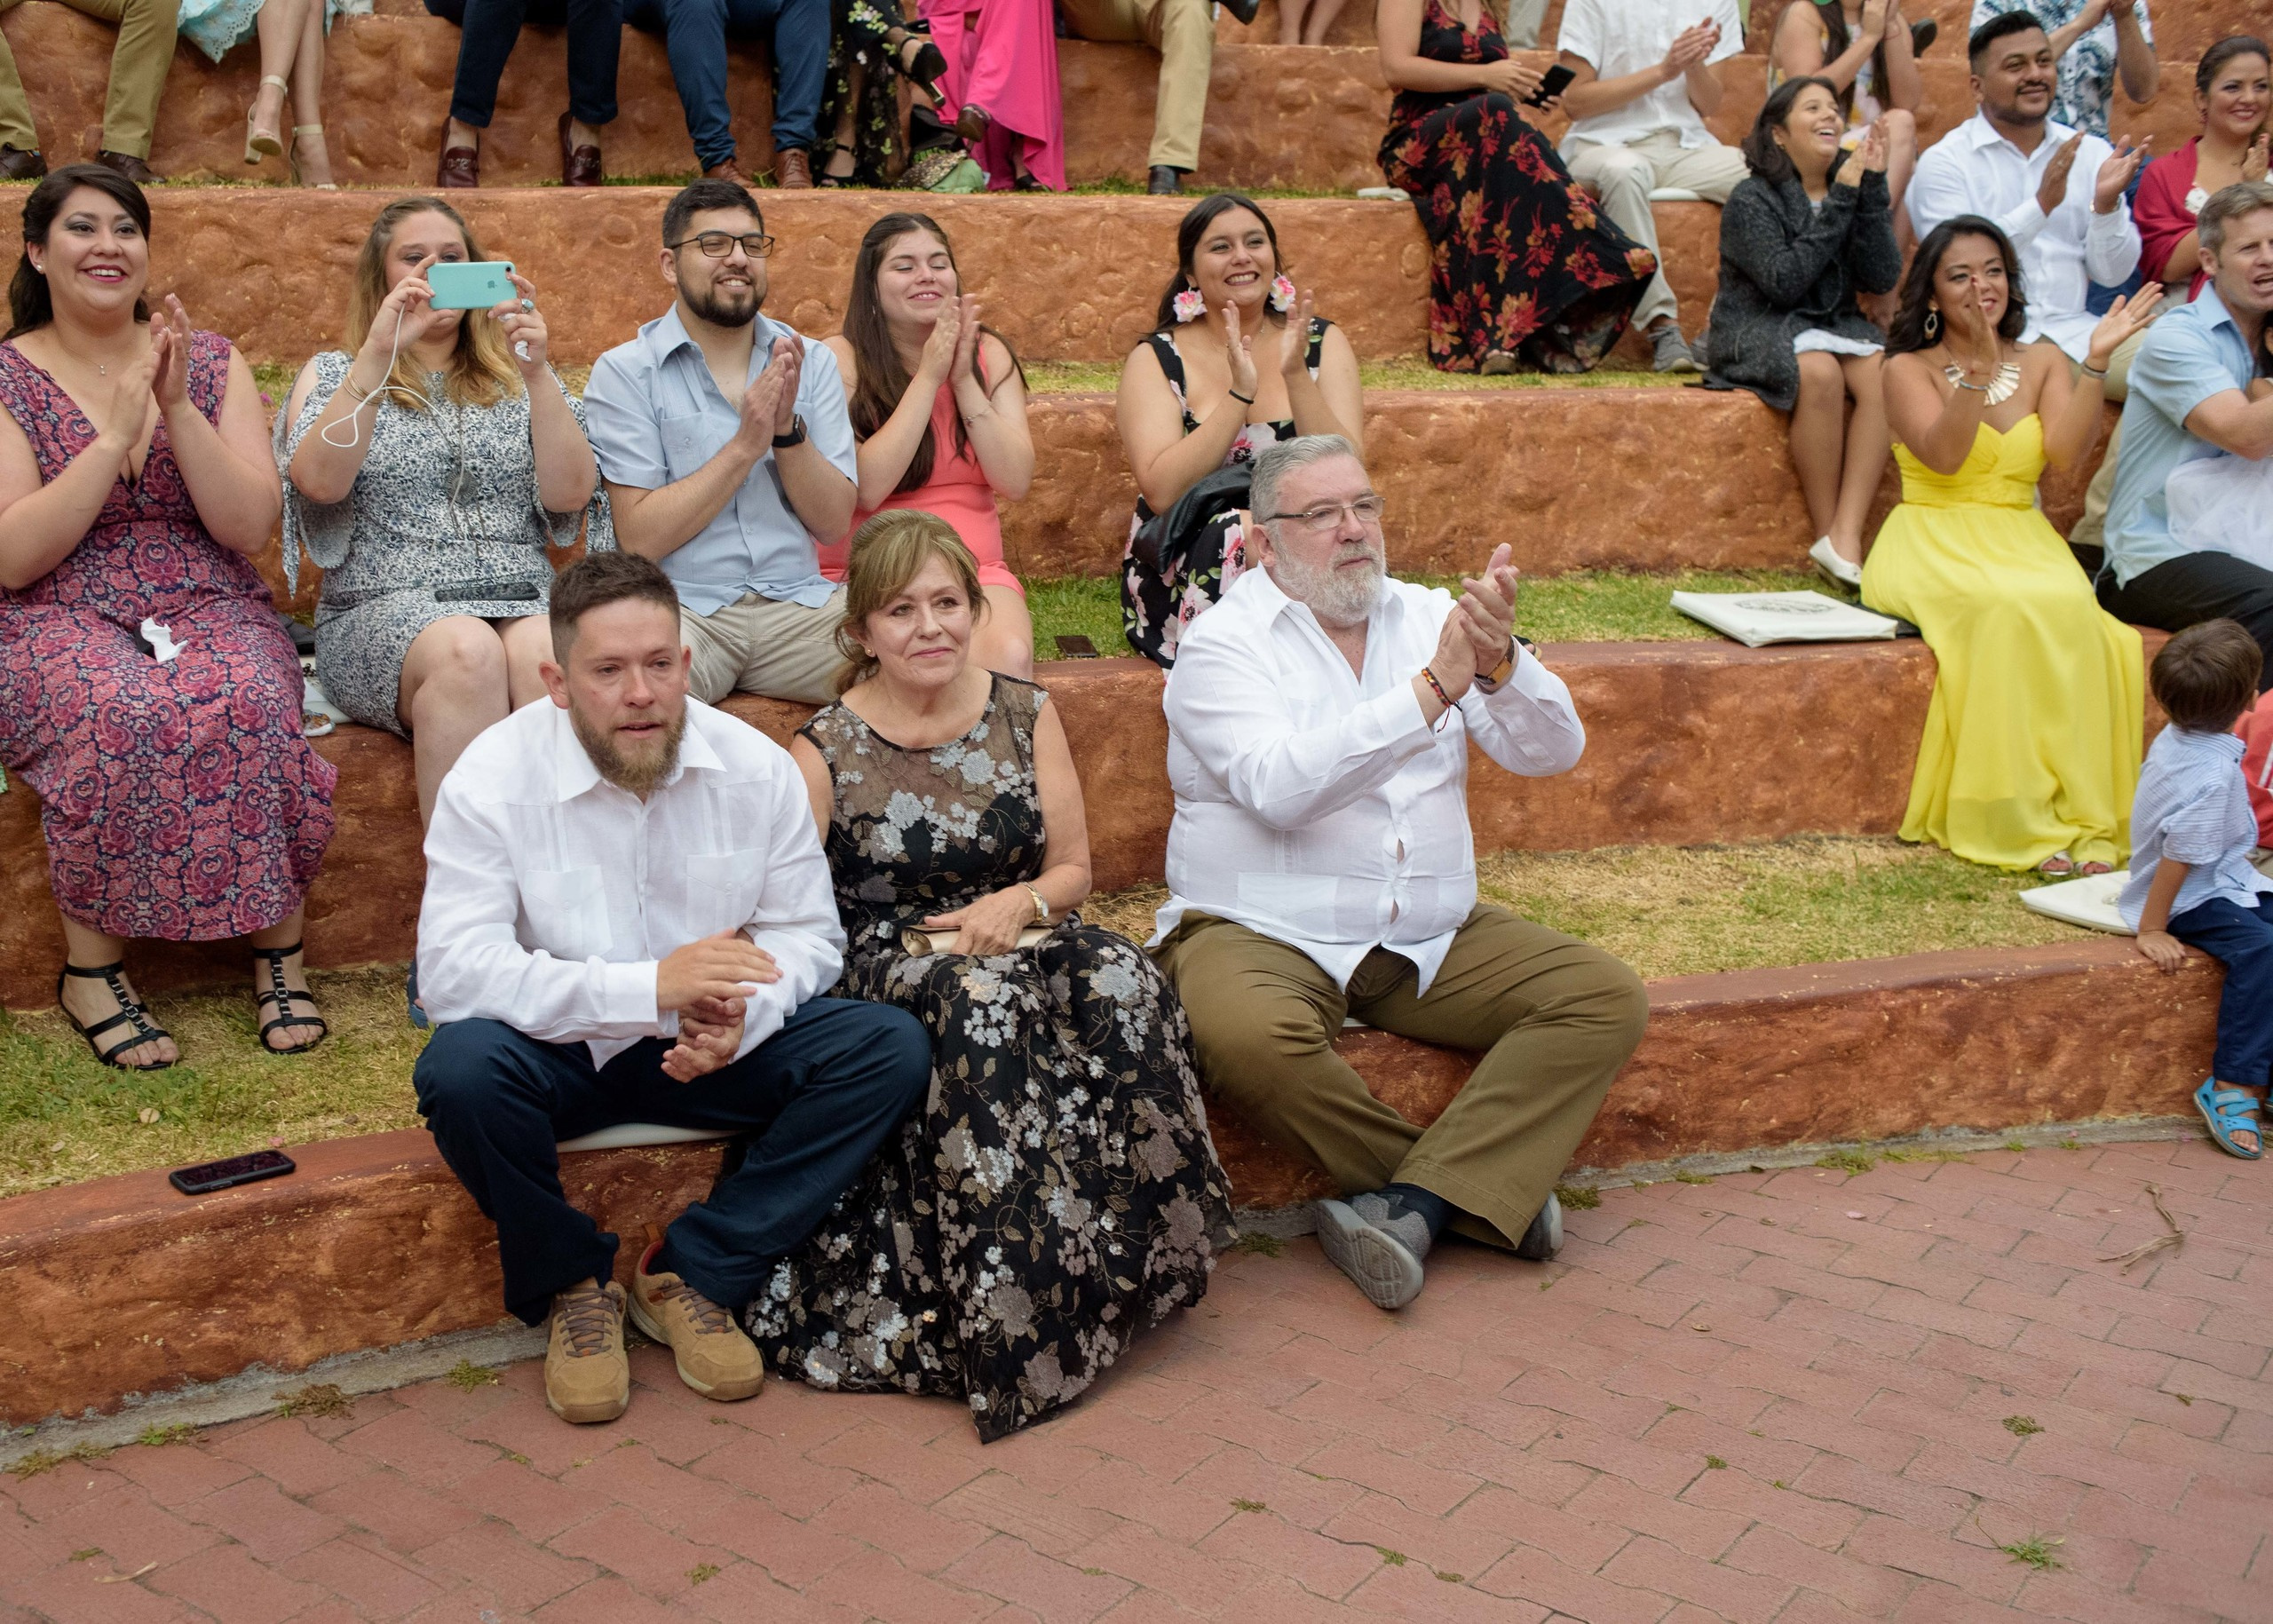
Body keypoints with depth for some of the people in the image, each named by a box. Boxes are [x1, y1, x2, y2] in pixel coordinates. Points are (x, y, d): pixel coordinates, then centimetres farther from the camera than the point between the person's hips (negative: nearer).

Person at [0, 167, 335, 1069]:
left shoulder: (211, 362, 9)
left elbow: (249, 530, -2)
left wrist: (179, 410, -14)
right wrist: (115, 434, -15)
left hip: (208, 610, 2)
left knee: (247, 707, -33)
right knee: (121, 711, -36)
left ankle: (277, 946, -17)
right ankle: (91, 966, -19)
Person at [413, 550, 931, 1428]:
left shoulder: (756, 767, -7)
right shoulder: (493, 779, -16)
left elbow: (808, 933, -1)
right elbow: (452, 970, -25)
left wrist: (741, 1016, -25)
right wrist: (649, 986, -36)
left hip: (707, 1053, 3)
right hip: (555, 1052, -2)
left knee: (890, 1046, -18)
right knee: (461, 1070, -35)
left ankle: (693, 1274, -8)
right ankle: (570, 1288, -6)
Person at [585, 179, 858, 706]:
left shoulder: (811, 362, 12)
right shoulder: (625, 372, 1)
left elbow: (834, 523, 5)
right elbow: (640, 537, -9)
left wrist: (786, 430, -11)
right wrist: (746, 445, -14)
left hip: (798, 603, 5)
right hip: (681, 608, -4)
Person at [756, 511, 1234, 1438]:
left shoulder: (1026, 717, 9)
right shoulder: (824, 751, -1)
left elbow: (1073, 867, 12)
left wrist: (1020, 902, -10)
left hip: (1017, 937, 3)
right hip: (885, 962, -3)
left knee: (1124, 982, -30)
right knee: (984, 1004, -37)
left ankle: (1132, 1256, -21)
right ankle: (1014, 1322, -31)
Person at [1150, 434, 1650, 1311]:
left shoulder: (1427, 616, 9)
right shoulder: (1224, 643, -4)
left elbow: (1552, 751, -1)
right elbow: (1279, 787, -23)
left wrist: (1498, 662, -23)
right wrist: (1432, 688, -28)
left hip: (1431, 940, 5)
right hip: (1262, 935, -4)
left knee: (1607, 995, -13)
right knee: (1248, 1034, -35)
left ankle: (1412, 1203, -23)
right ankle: (1478, 1189, -14)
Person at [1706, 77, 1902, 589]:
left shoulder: (1851, 187, 9)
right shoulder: (1751, 200, -5)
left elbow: (1882, 279, -2)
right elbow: (1785, 282, -17)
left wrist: (1873, 188, -8)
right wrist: (1840, 201, -15)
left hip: (1834, 326, 4)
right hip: (1759, 331, -4)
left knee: (1883, 374, -28)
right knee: (1820, 373, -36)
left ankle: (1845, 537, -34)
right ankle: (1826, 534, -26)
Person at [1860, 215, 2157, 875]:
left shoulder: (2042, 363, 14)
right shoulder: (1909, 370, 4)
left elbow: (2068, 451, -4)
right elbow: (1943, 456, -14)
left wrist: (2097, 359, -10)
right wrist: (1980, 366, -22)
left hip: (2021, 541, 3)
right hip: (1933, 543, -3)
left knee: (2072, 609, -32)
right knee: (2008, 609, -35)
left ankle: (2081, 816, -27)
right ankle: (2016, 821, -30)